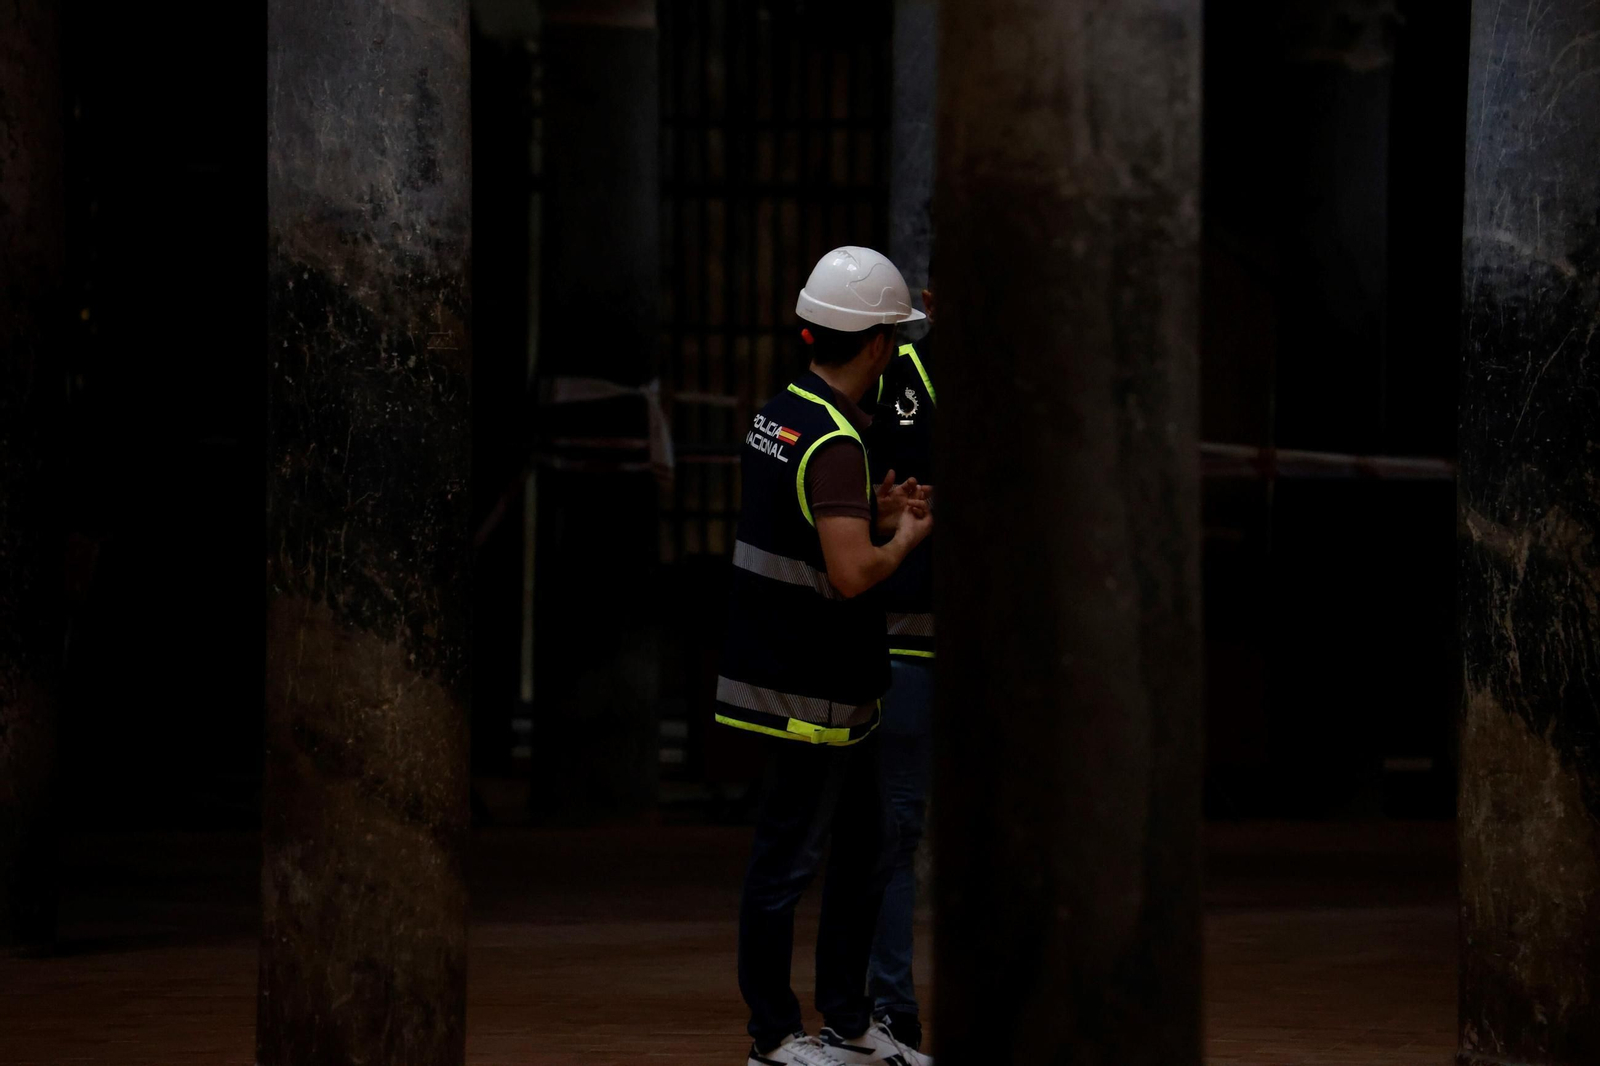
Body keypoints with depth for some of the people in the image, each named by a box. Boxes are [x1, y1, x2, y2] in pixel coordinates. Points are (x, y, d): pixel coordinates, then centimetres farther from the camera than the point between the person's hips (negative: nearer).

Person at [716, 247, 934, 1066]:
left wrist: (873, 509, 15)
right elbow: (852, 573, -28)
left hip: (833, 688, 10)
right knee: (788, 859, 0)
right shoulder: (834, 443, -21)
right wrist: (907, 536, -10)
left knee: (866, 846, 16)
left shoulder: (777, 416, 9)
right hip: (808, 690, -10)